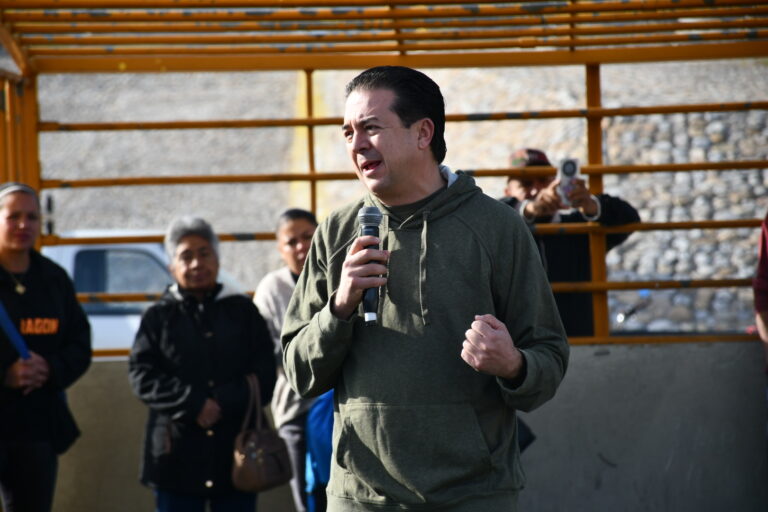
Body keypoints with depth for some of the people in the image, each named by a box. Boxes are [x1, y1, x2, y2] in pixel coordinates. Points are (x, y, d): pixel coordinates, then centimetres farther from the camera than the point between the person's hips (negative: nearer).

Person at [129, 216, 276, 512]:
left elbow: (264, 375, 2)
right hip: (177, 452, -1)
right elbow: (142, 376, -2)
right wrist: (193, 405, -16)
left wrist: (224, 404, -15)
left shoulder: (243, 310, 10)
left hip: (236, 447, 1)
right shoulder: (159, 317, 9)